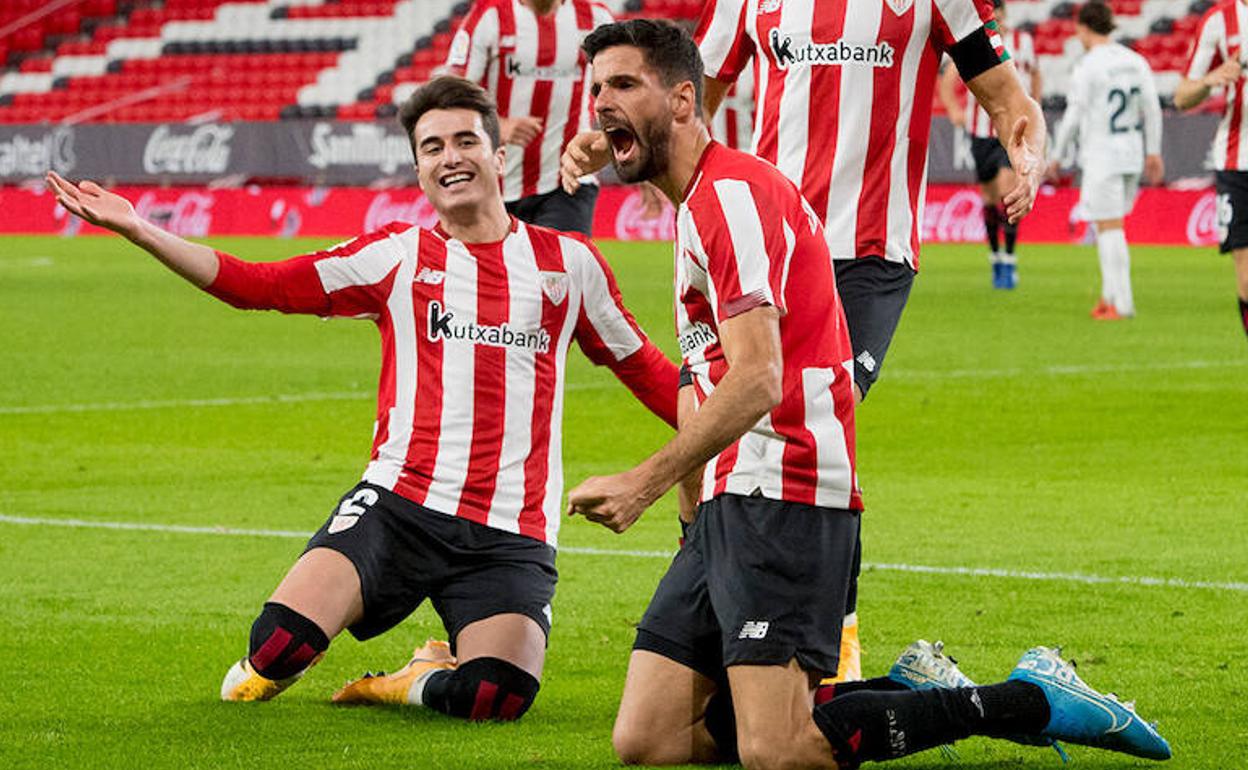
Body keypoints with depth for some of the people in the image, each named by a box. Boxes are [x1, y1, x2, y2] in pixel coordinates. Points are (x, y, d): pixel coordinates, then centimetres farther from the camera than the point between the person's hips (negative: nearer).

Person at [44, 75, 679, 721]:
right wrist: (136, 230, -6)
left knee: (496, 699, -23)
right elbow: (256, 285, 3)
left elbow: (645, 370, 22)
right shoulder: (395, 256, 8)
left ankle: (425, 680, 13)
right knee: (282, 641, -23)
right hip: (400, 502, 0)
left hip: (511, 535, 1)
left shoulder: (569, 262, 11)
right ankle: (270, 667, 16)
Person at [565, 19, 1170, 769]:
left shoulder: (731, 190, -9)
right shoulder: (705, 201, 24)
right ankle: (905, 692, 9)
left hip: (780, 500, -10)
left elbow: (756, 380, -20)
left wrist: (646, 482, -28)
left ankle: (1032, 701, -5)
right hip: (731, 504, 10)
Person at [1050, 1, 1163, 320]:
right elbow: (1152, 110, 8)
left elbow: (1074, 117, -12)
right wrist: (1153, 153, 14)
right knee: (1107, 225, 18)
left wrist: (1057, 156, -1)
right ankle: (1109, 295, 15)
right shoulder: (1135, 61, 6)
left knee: (1110, 228, -3)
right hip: (1131, 154, 7)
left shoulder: (1085, 69, -13)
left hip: (1101, 157, -7)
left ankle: (1122, 303, -4)